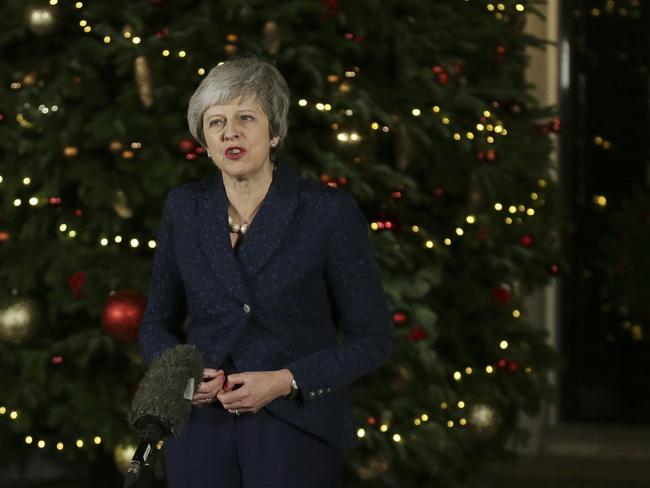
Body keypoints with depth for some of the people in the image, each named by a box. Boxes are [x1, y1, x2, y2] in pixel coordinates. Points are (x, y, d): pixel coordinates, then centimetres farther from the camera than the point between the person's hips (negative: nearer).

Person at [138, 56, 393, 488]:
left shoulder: (328, 211, -7)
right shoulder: (184, 208, 3)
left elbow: (372, 338, -4)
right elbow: (158, 322, 13)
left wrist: (286, 381, -16)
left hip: (295, 432, -3)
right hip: (202, 428, 3)